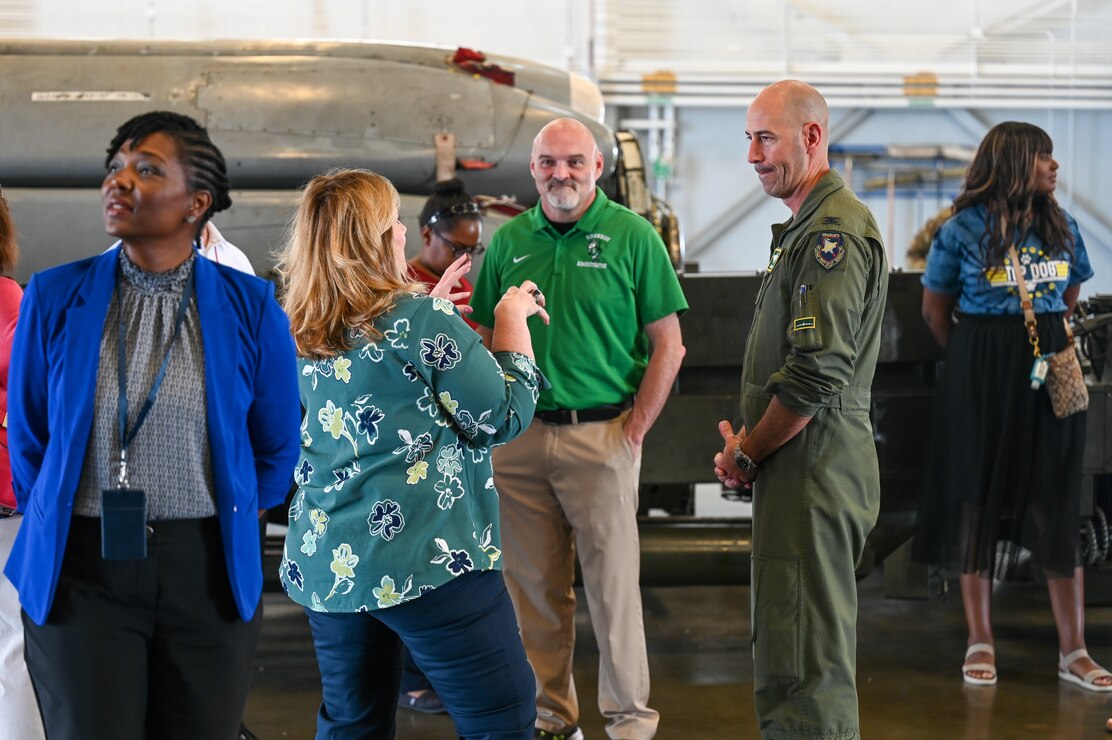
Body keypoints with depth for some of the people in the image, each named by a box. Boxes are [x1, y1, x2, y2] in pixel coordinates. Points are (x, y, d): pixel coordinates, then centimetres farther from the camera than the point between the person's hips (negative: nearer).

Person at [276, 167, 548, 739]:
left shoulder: (296, 332, 7)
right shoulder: (421, 318, -13)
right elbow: (502, 419, -7)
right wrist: (513, 321, 5)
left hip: (323, 563, 7)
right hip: (426, 559, -7)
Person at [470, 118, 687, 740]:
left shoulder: (633, 236, -3)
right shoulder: (509, 241, 8)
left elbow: (667, 342, -3)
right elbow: (486, 338, 14)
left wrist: (637, 427, -8)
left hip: (601, 434, -4)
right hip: (519, 436, 4)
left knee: (613, 583, 2)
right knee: (535, 588, 10)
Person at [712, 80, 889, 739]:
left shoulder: (836, 231, -15)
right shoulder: (808, 226, 19)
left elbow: (817, 373, -22)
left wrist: (748, 454, -10)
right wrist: (747, 435, 12)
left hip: (813, 463, -11)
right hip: (798, 464, 11)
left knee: (803, 666, -8)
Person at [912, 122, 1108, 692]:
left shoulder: (1061, 227, 6)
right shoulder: (964, 230, -6)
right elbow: (935, 310, 2)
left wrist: (1048, 344, 12)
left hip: (1050, 375, 3)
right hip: (982, 384, -3)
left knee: (1057, 508, 3)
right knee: (979, 501, 5)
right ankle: (980, 644, 16)